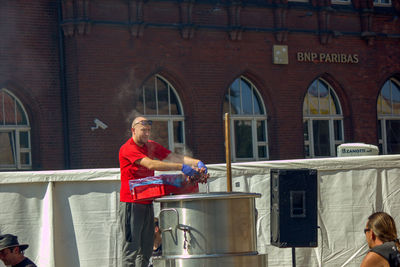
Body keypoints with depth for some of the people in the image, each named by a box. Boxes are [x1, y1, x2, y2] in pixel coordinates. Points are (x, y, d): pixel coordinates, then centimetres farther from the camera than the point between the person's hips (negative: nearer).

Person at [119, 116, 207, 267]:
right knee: (131, 249, -7)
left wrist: (197, 163, -12)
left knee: (146, 250, 9)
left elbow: (173, 157, 5)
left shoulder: (151, 146, 13)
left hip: (147, 203, 8)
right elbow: (151, 164, -24)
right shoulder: (127, 149, -12)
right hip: (131, 203, -8)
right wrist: (181, 167, -29)